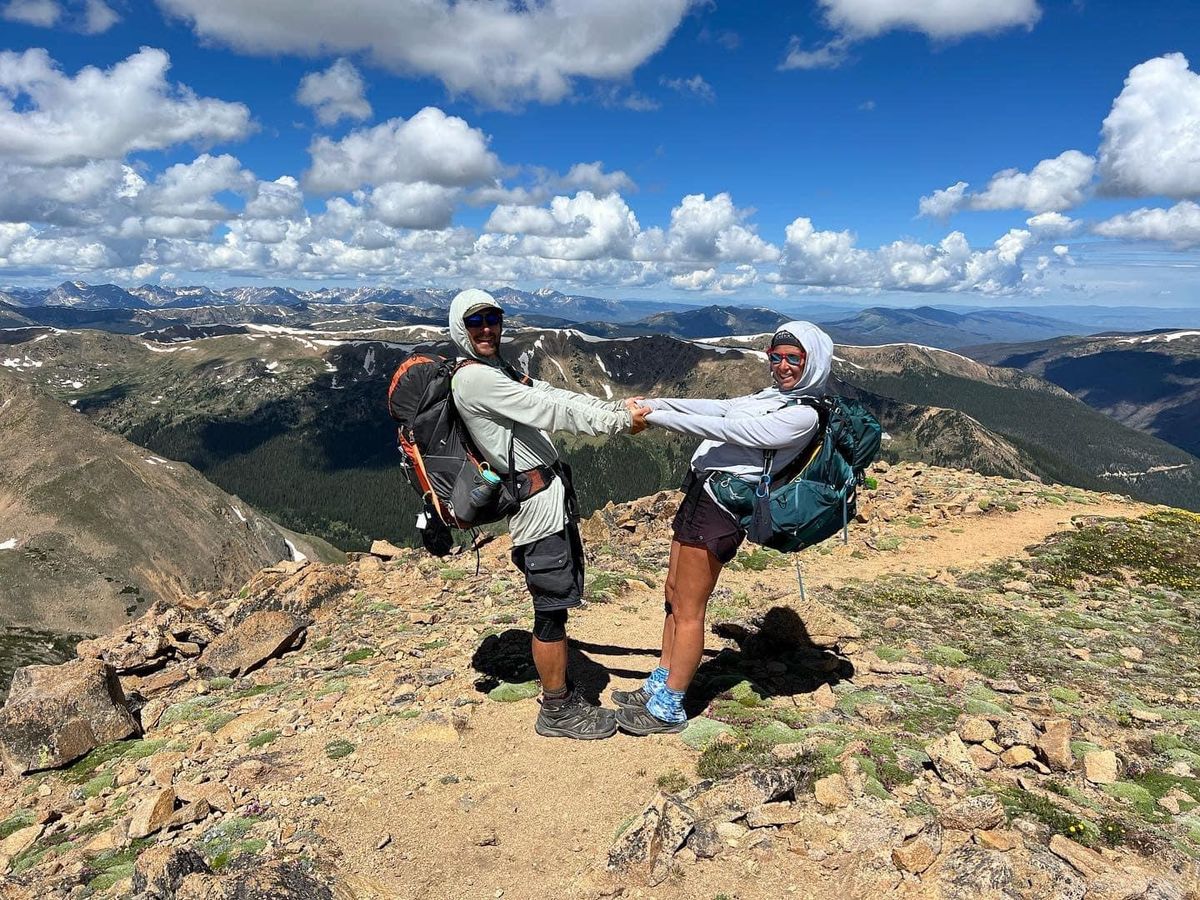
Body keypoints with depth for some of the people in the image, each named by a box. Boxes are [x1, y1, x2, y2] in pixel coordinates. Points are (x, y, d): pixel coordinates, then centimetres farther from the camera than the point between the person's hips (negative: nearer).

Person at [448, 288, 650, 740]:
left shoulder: (498, 370, 19)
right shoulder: (474, 378, -14)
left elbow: (554, 394, 12)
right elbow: (549, 411, -18)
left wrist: (620, 407, 3)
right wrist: (620, 421, -15)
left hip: (551, 495, 10)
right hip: (538, 501, -10)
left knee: (556, 603, 18)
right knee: (552, 608, 0)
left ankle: (562, 694, 31)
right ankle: (557, 712, 14)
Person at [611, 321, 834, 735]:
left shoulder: (803, 415, -14)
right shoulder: (772, 397, 15)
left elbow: (725, 429, -20)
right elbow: (716, 407, 11)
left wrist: (655, 417, -19)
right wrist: (651, 403, 3)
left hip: (720, 504, -9)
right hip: (700, 491, 9)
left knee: (687, 609, 0)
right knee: (674, 595, 17)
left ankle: (668, 709, 14)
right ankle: (659, 685, 31)